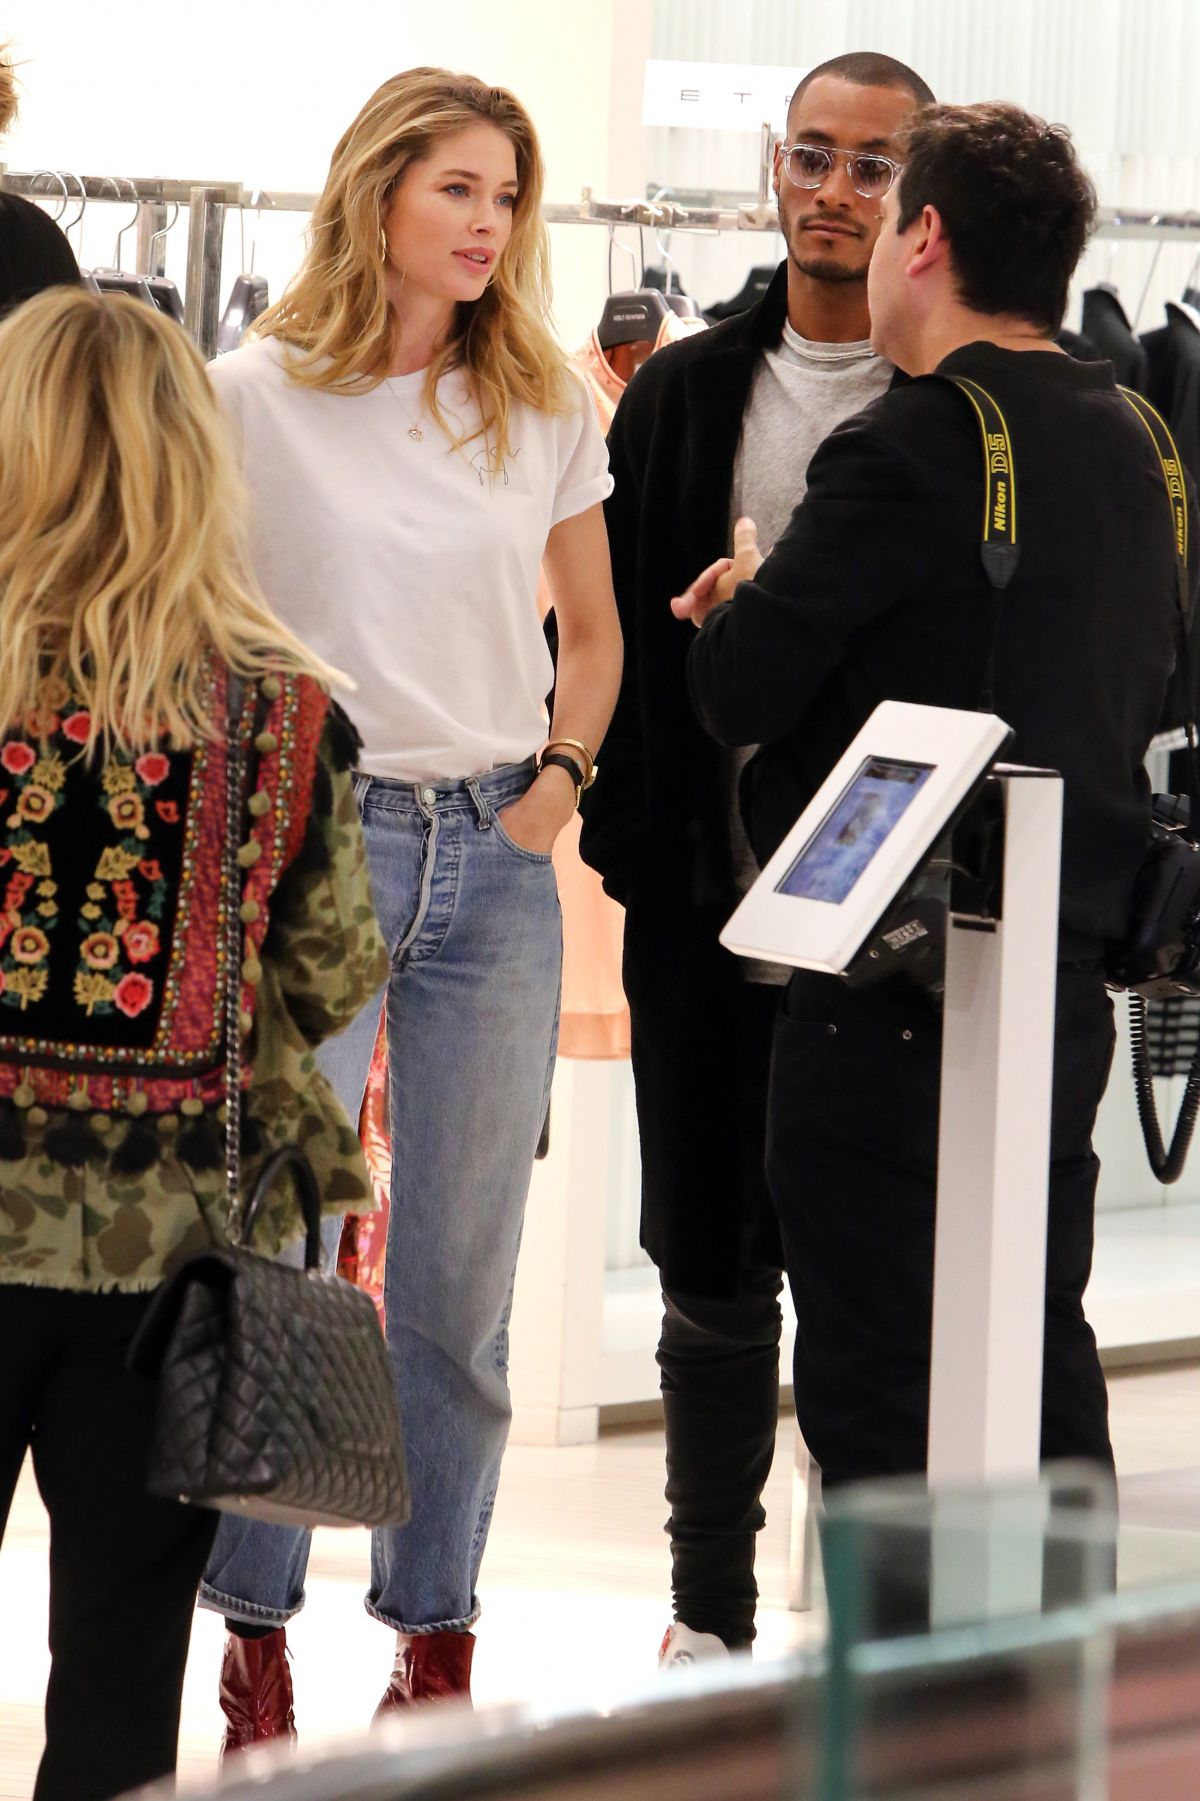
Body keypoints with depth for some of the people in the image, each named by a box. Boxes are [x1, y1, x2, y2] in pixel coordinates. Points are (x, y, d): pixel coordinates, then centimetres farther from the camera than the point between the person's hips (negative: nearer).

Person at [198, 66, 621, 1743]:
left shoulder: (546, 405, 8)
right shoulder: (257, 396, -2)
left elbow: (591, 628, 19)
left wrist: (559, 780, 5)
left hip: (495, 855, 3)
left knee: (459, 1270, 5)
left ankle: (436, 1627, 13)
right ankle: (256, 1632, 7)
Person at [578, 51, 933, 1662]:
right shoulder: (686, 395, 8)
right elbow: (623, 638, 10)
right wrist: (632, 845, 2)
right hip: (716, 914, 3)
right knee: (712, 1268, 9)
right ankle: (709, 1616, 21)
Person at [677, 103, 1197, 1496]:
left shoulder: (911, 447, -15)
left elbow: (741, 692, -15)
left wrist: (740, 600, 8)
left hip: (894, 1007, -8)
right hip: (1071, 973, 8)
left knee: (878, 1395, -2)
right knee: (1041, 1377, 14)